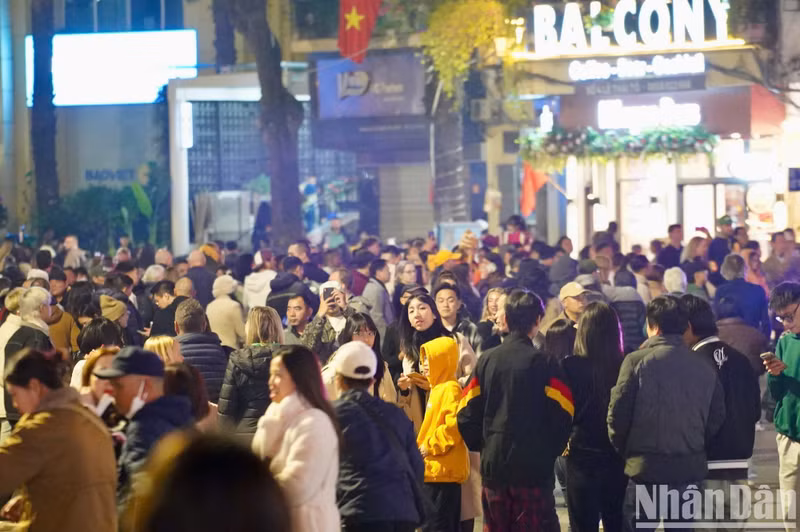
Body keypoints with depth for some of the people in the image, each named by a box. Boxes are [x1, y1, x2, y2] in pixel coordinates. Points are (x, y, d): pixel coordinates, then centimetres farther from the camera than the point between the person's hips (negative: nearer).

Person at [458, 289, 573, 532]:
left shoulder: (487, 360, 3)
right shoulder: (542, 363, -8)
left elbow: (467, 414, 2)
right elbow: (562, 414, -11)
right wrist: (552, 450, 5)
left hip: (493, 466, 4)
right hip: (534, 467, -4)